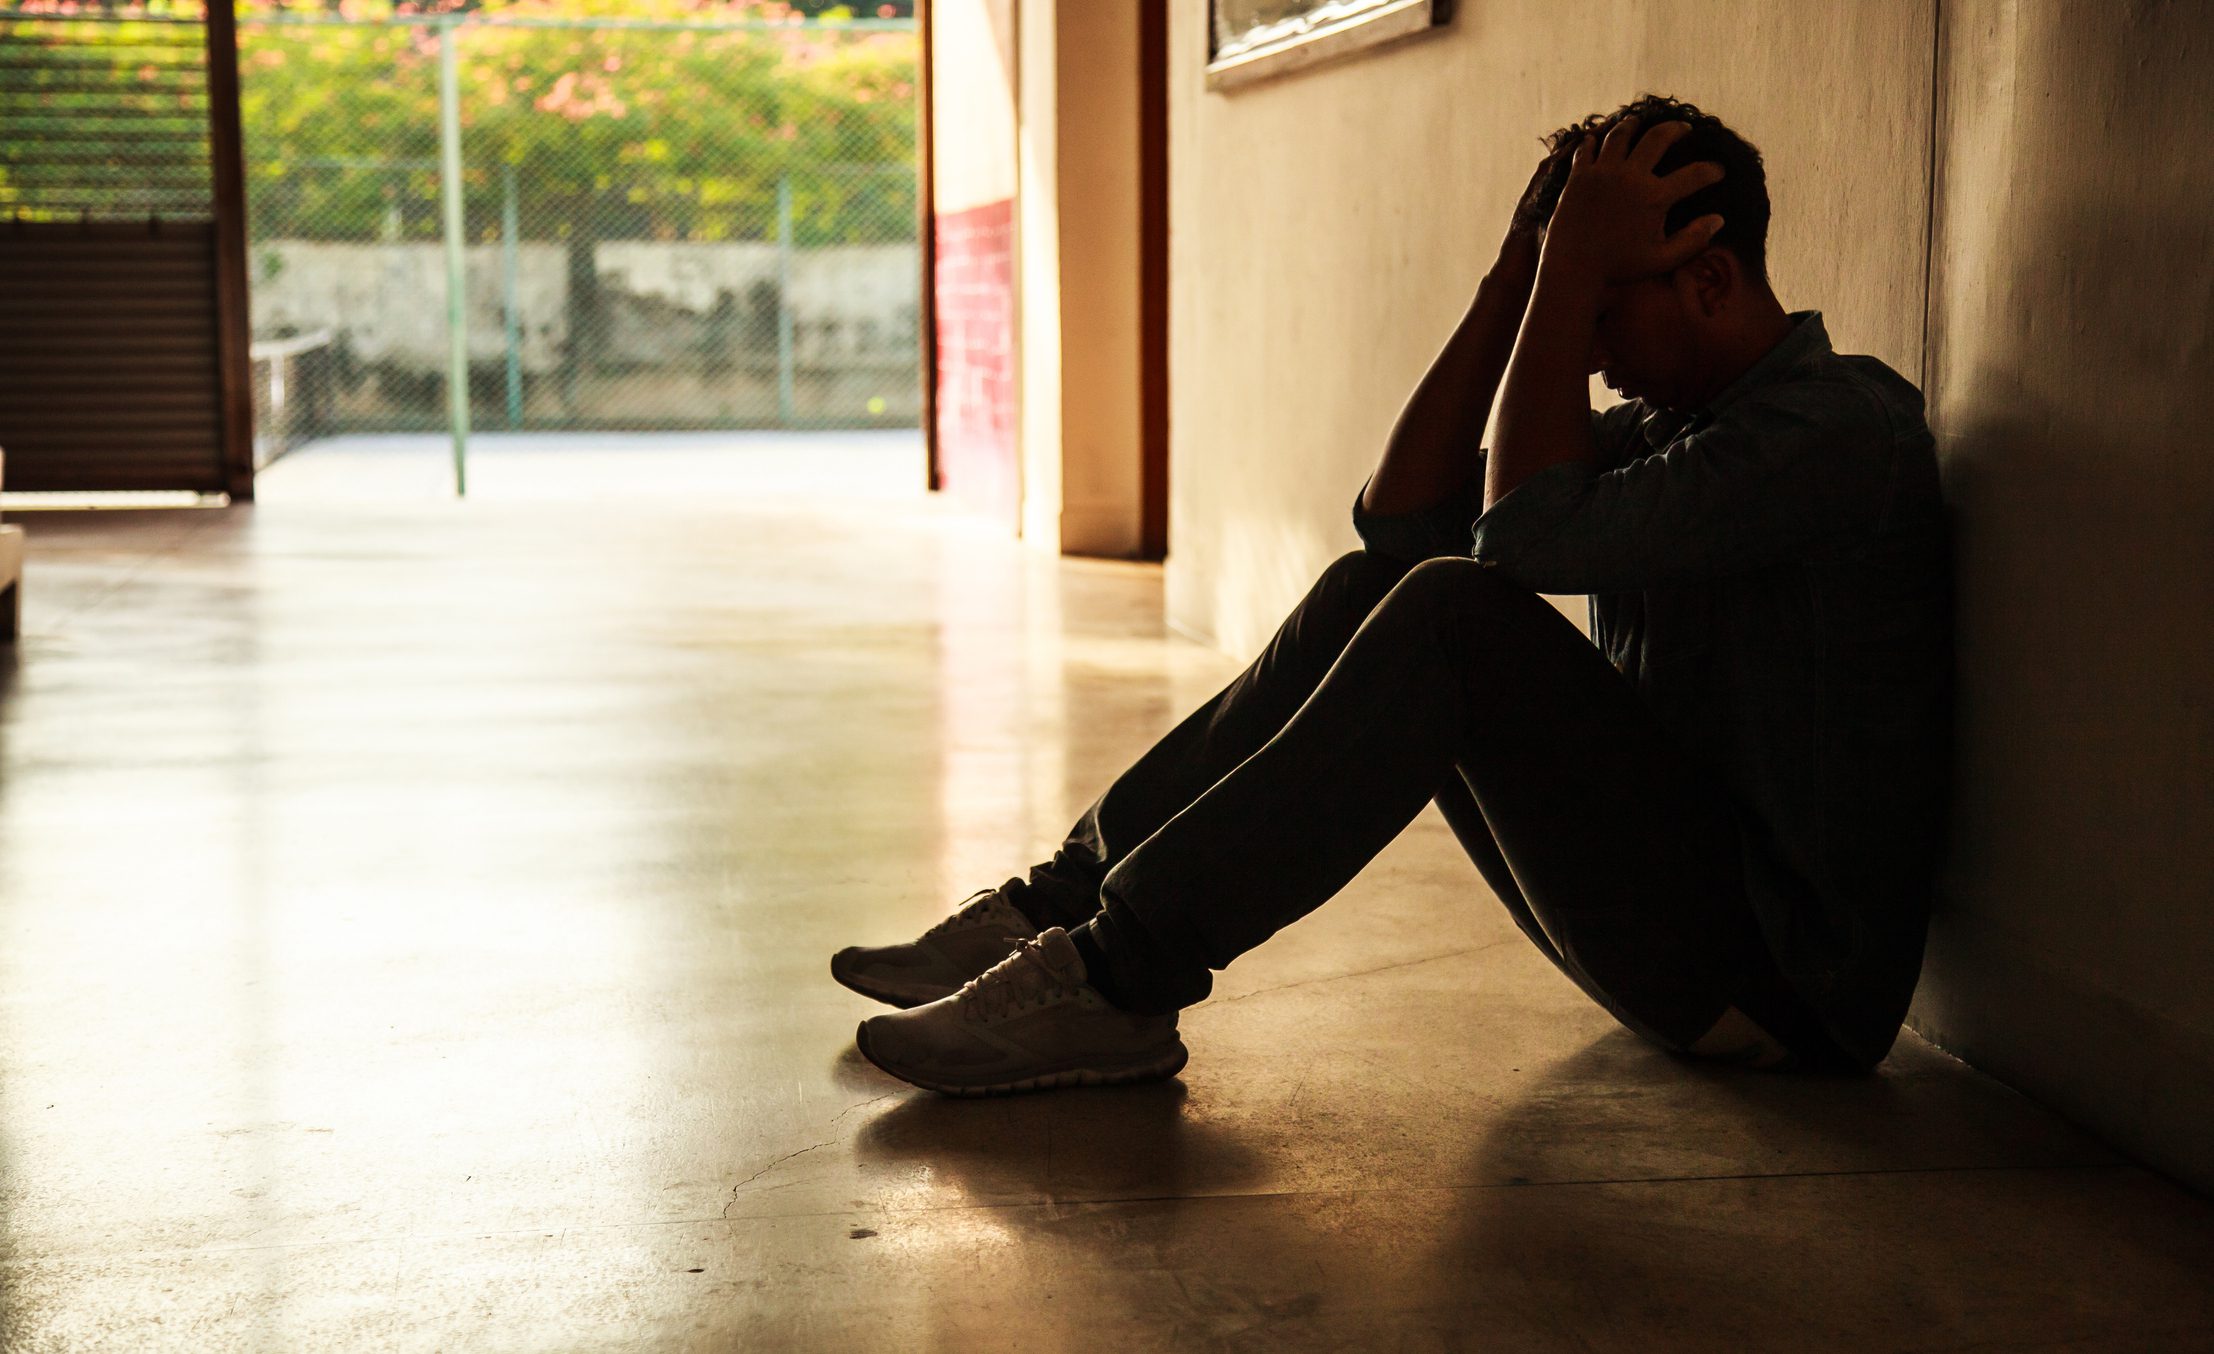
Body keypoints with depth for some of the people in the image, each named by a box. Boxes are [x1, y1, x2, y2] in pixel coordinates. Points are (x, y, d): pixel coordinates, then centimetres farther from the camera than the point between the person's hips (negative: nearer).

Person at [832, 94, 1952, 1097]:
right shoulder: (1668, 418, 14)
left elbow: (1528, 534, -24)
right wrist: (1521, 270, -1)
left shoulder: (1841, 430, -15)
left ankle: (1115, 980, -24)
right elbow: (1403, 515, 4)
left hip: (1783, 977, -9)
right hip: (1669, 919, 9)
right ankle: (1067, 903, -4)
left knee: (1457, 617, -25)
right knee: (1372, 589, -1)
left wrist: (1572, 273, -16)